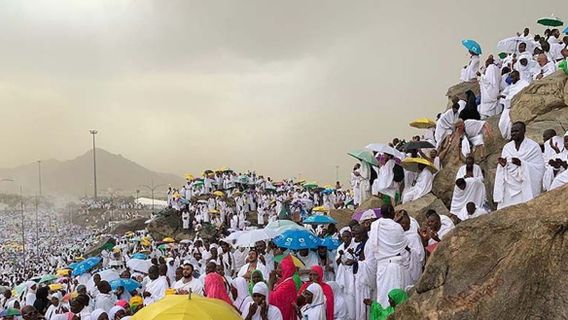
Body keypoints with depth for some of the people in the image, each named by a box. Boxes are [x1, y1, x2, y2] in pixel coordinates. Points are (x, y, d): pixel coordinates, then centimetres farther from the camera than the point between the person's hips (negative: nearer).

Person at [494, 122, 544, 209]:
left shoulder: (533, 146, -2)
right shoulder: (507, 147, 10)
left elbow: (539, 168, -9)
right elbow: (501, 172, 13)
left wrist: (521, 163, -21)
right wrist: (503, 165, -10)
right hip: (509, 188, 4)